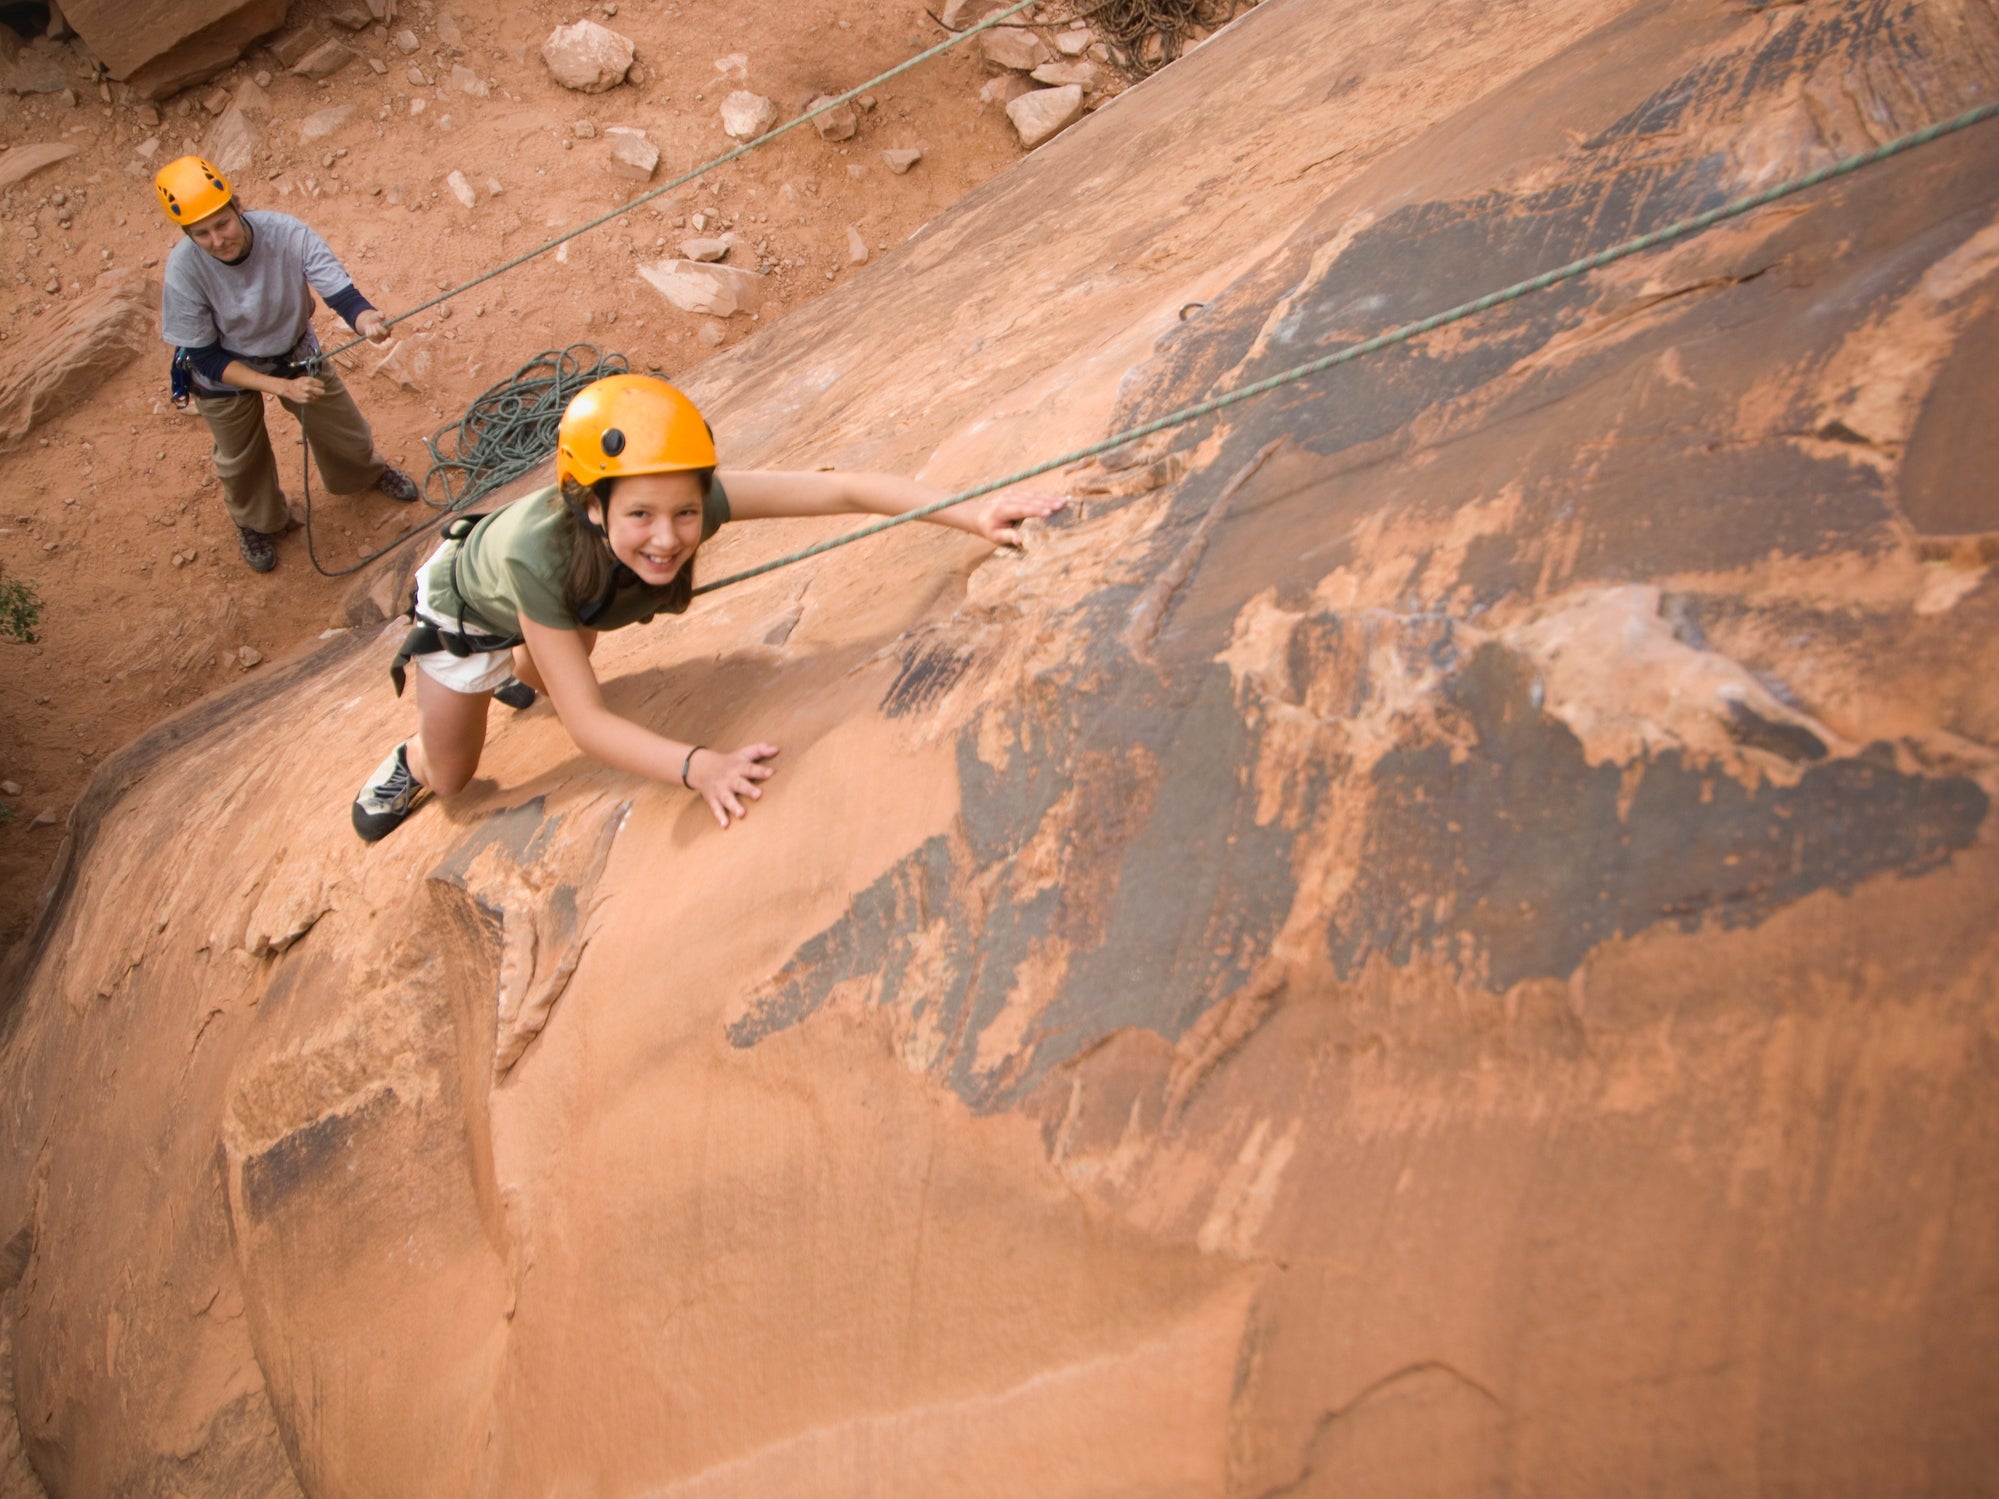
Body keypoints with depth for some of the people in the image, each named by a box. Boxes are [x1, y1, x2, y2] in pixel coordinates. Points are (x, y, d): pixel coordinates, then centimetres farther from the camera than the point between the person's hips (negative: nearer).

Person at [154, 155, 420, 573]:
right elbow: (206, 358, -25)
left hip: (294, 352, 1)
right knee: (242, 460, 22)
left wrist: (366, 319, -60)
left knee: (344, 427, 21)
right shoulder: (183, 270, -35)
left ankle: (367, 472, 57)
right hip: (225, 372, -1)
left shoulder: (287, 233, -35)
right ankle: (256, 523, 54)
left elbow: (341, 293, -36)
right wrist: (282, 386, -33)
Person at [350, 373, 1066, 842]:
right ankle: (407, 766, 50)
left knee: (547, 678, 35)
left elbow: (843, 489, -48)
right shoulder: (541, 555, -50)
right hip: (468, 603, -3)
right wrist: (698, 766, -60)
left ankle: (509, 668, 68)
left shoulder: (696, 498, -42)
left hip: (563, 604, 3)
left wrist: (975, 515, -61)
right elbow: (587, 720, -45)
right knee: (449, 778, 17)